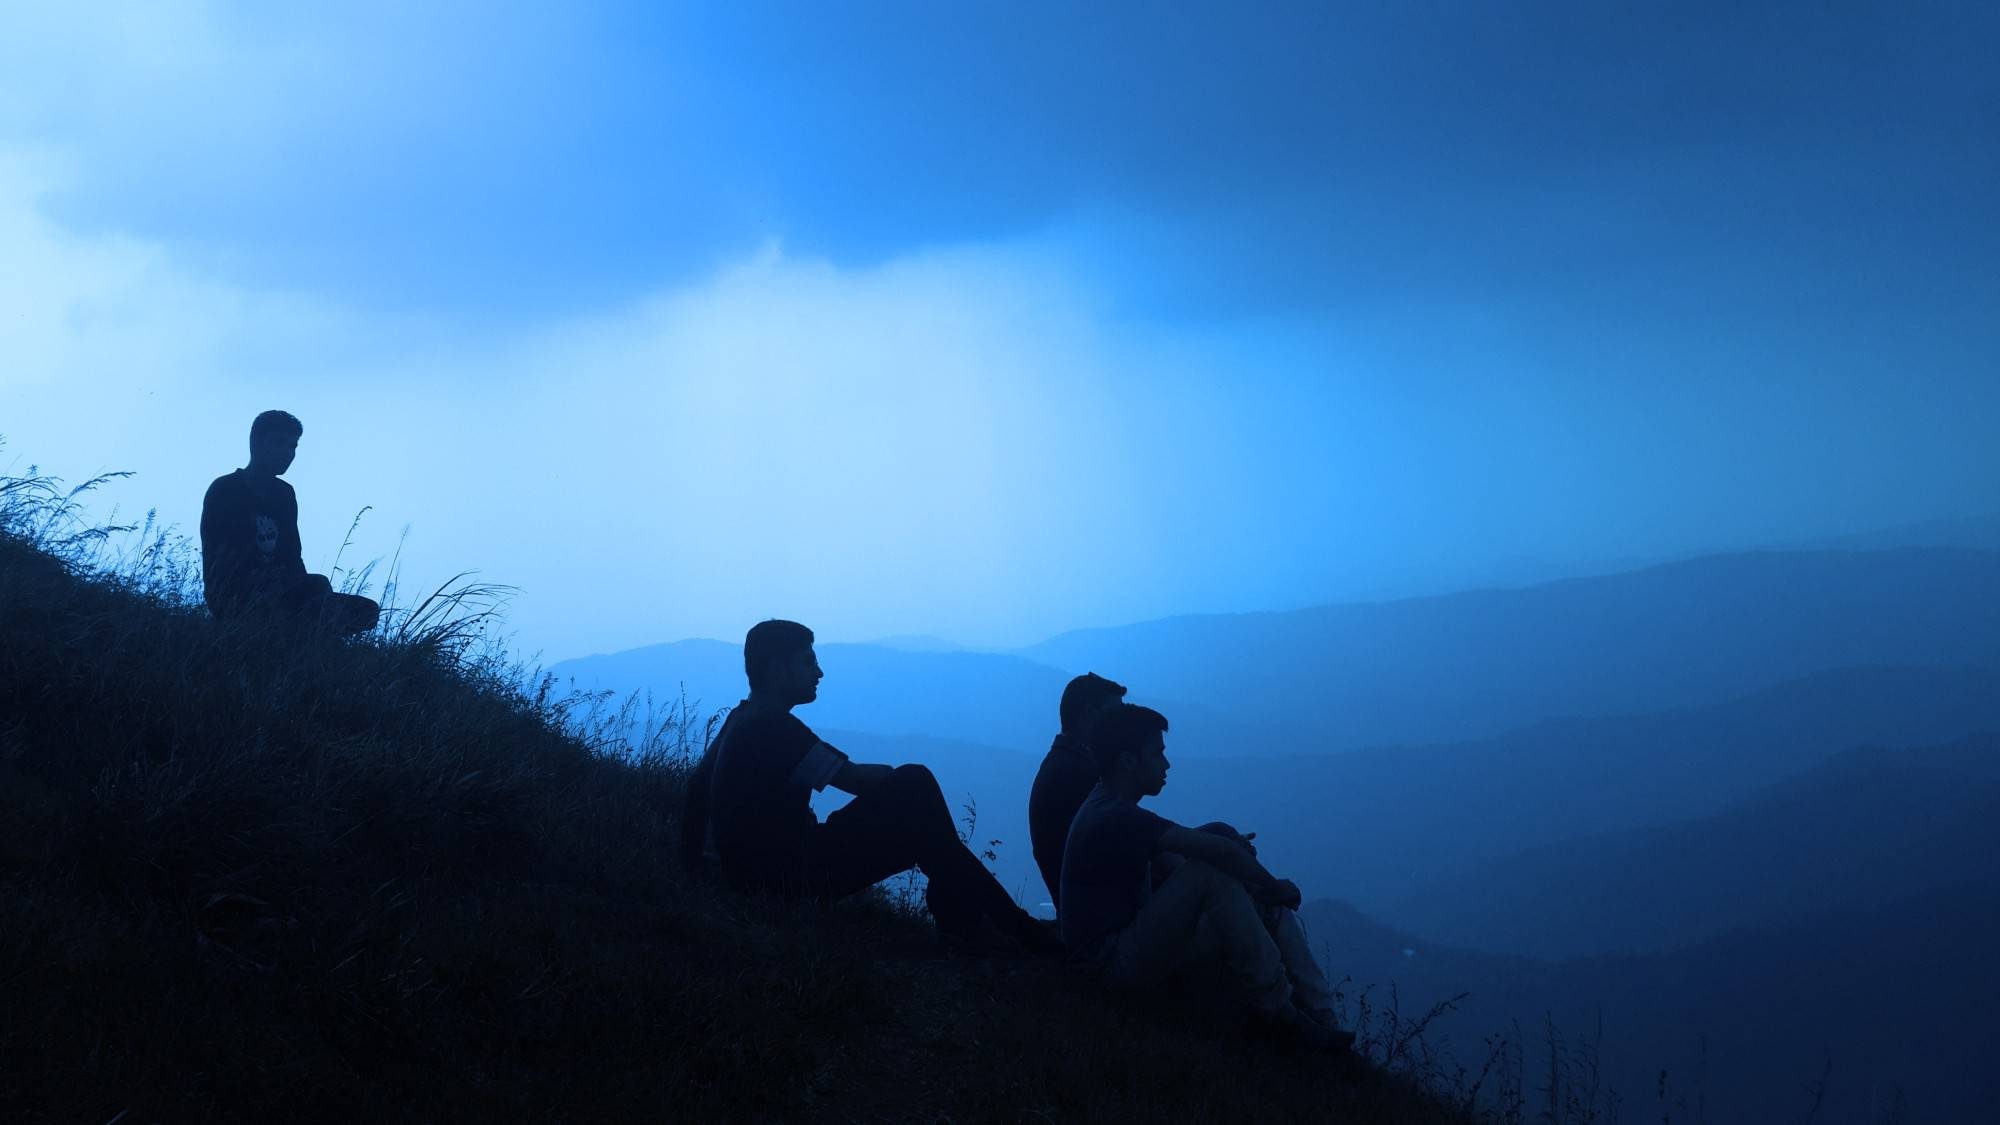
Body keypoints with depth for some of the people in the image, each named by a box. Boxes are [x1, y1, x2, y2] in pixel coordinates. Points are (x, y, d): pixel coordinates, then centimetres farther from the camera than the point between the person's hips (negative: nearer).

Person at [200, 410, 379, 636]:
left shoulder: (285, 494, 18)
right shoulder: (225, 489, -4)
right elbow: (217, 557, -12)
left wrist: (305, 588, -4)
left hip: (276, 596, 8)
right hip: (233, 598, -8)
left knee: (366, 611, -9)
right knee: (320, 585, -32)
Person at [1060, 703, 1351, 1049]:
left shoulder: (1109, 805, 13)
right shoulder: (1116, 817, -22)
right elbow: (1219, 851, -26)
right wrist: (1274, 887, -11)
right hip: (1118, 960, -11)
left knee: (1274, 911, 3)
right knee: (1211, 874, -28)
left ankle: (1324, 1023, -6)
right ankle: (1277, 1010, -20)